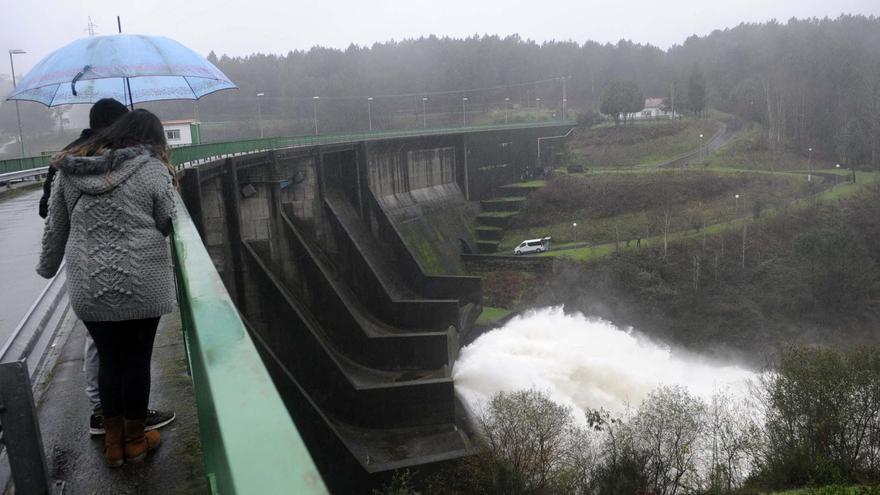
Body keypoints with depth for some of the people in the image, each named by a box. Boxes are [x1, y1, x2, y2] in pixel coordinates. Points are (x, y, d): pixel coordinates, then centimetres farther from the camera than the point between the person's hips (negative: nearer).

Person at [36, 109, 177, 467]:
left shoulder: (68, 169, 6)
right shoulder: (152, 168, -6)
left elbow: (54, 229, 11)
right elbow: (166, 225, -2)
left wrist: (47, 266, 26)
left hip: (88, 289, 3)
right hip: (141, 286, -3)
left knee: (108, 360, 16)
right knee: (137, 360, 11)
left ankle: (114, 443, 28)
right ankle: (135, 440, 26)